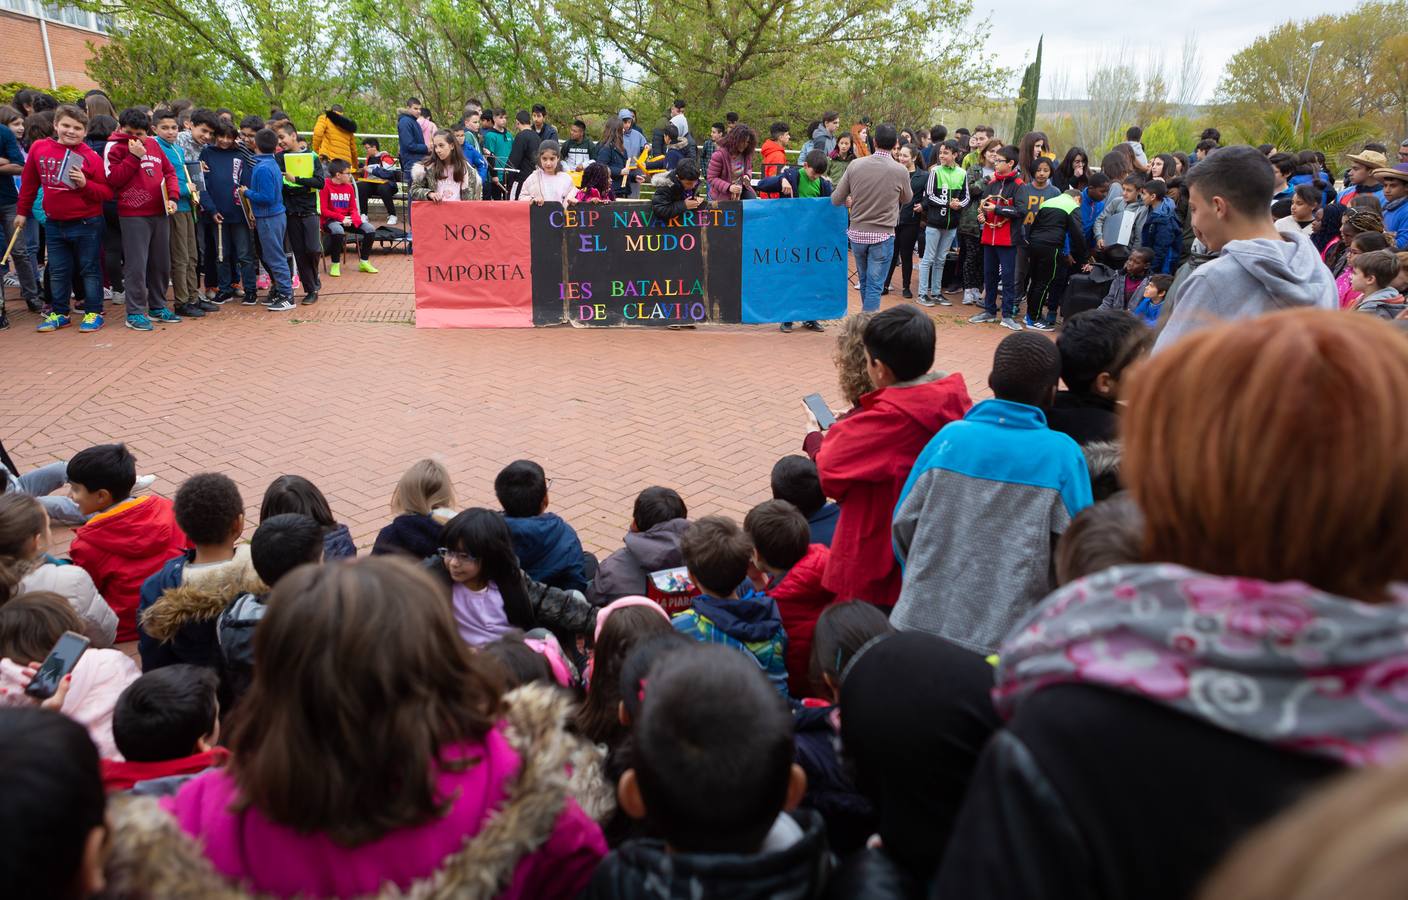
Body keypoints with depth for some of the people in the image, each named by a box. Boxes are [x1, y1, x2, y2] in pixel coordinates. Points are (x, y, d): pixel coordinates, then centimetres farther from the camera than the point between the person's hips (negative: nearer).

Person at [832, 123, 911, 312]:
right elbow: (907, 199, 10)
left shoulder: (855, 165, -5)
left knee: (864, 282, 20)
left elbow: (835, 200, 1)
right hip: (883, 235, -3)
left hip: (857, 234, 3)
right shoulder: (900, 171, -10)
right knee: (874, 286, 1)